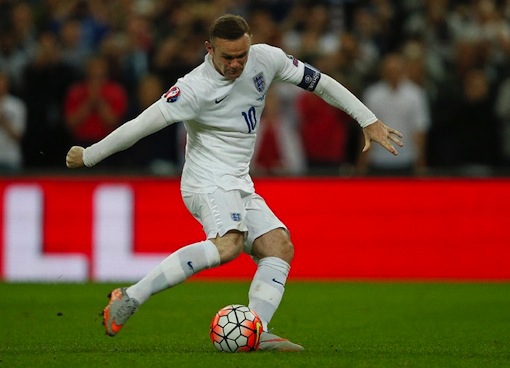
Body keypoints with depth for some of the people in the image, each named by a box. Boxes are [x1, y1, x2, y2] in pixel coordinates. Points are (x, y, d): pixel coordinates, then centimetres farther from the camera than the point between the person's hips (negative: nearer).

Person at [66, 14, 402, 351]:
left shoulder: (265, 59, 0)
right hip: (209, 181, -8)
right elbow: (142, 125, -15)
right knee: (229, 244, -33)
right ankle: (129, 299, -34)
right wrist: (88, 157, -9)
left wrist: (369, 120, 12)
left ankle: (256, 333, -23)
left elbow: (319, 82, 11)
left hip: (240, 185, 8)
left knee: (280, 248, -10)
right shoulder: (195, 89, -18)